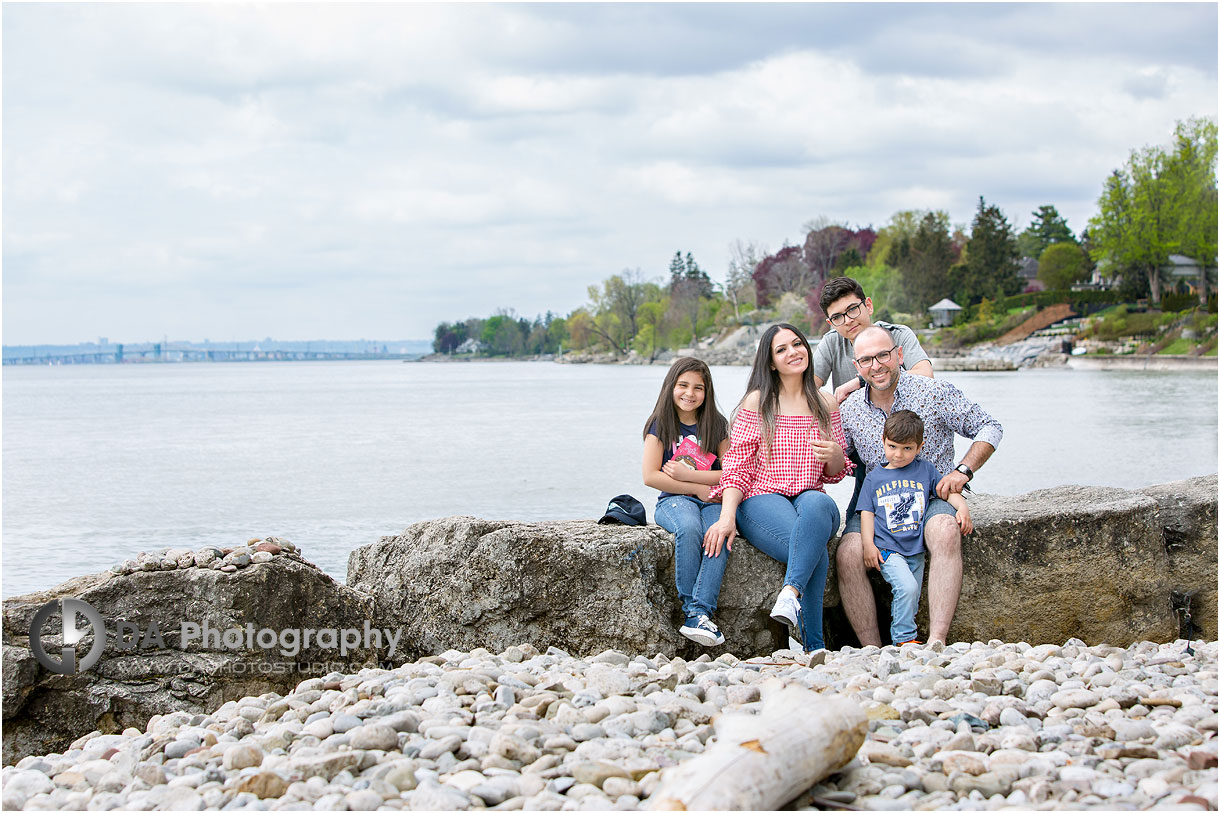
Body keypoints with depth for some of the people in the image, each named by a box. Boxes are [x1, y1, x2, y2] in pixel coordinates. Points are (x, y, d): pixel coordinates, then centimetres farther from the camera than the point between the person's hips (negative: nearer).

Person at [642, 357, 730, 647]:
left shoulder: (717, 425, 12)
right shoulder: (660, 425, 6)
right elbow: (651, 476, -4)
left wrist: (687, 474, -7)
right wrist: (698, 489, -8)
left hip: (712, 502, 2)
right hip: (673, 500, -2)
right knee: (689, 529, -37)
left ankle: (700, 613, -42)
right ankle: (691, 610, -34)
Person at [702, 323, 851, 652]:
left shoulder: (825, 404, 14)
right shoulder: (757, 402, 4)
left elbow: (836, 471, 18)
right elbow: (737, 465, 0)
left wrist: (834, 455, -8)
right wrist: (727, 516, -16)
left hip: (810, 498, 3)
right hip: (761, 499, -3)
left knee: (817, 504, -40)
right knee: (815, 550, -35)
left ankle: (790, 595, -49)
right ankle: (813, 647, -30)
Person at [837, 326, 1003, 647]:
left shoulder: (933, 392, -4)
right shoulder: (850, 410, 4)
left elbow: (989, 428, 2)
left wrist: (963, 470, -12)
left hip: (932, 498, -2)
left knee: (945, 532, -37)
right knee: (847, 555, -27)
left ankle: (936, 641, -42)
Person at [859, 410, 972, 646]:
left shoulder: (925, 470, 11)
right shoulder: (874, 478, 7)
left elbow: (948, 490, 14)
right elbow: (867, 512, 6)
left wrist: (962, 507, -5)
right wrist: (868, 544, -6)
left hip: (916, 549, 3)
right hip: (887, 549, -3)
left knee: (910, 603, 4)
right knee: (907, 588, -23)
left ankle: (899, 637, 17)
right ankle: (904, 639, -15)